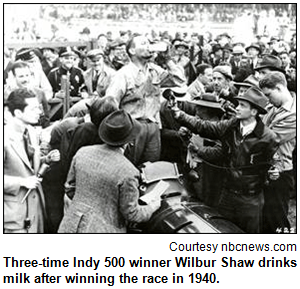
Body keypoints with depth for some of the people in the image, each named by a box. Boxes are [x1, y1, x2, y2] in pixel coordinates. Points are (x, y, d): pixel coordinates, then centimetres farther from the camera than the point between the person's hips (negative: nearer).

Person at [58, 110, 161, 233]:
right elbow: (131, 213, -8)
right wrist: (153, 207, 10)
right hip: (103, 230, -5)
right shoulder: (128, 172, -18)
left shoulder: (82, 152, -3)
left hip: (72, 225, 5)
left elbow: (70, 188, 9)